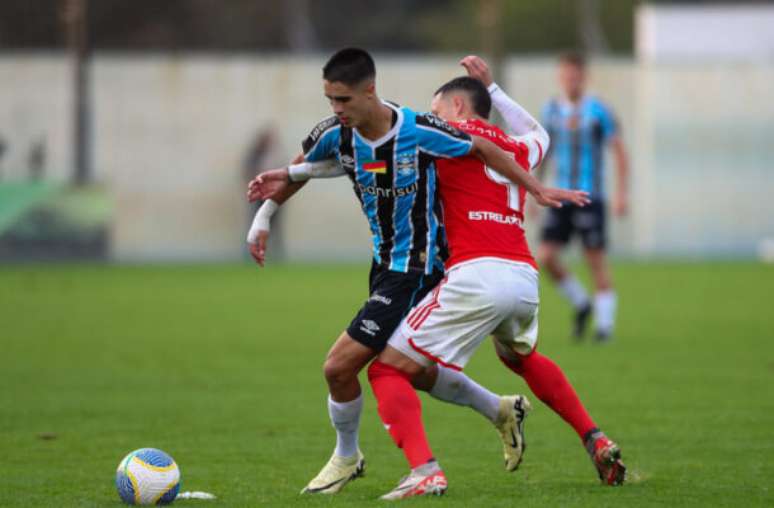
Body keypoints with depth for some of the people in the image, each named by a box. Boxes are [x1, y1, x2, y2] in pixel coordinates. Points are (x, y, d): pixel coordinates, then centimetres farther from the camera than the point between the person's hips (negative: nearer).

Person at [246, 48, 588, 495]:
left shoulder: (420, 131, -24)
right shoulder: (335, 135, -8)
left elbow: (483, 149, -8)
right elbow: (297, 173, 14)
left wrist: (537, 190, -1)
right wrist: (263, 218, 12)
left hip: (415, 268, -7)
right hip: (385, 262, 7)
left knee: (340, 366, -10)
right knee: (417, 373, 18)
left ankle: (347, 456, 15)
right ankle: (501, 411, 41)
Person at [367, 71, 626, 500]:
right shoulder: (518, 150, 24)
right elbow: (538, 133, 49)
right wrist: (492, 88, 53)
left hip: (475, 276, -7)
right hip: (525, 277, 7)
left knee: (386, 369, -2)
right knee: (522, 357, 39)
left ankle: (424, 471, -24)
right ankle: (597, 443, 32)